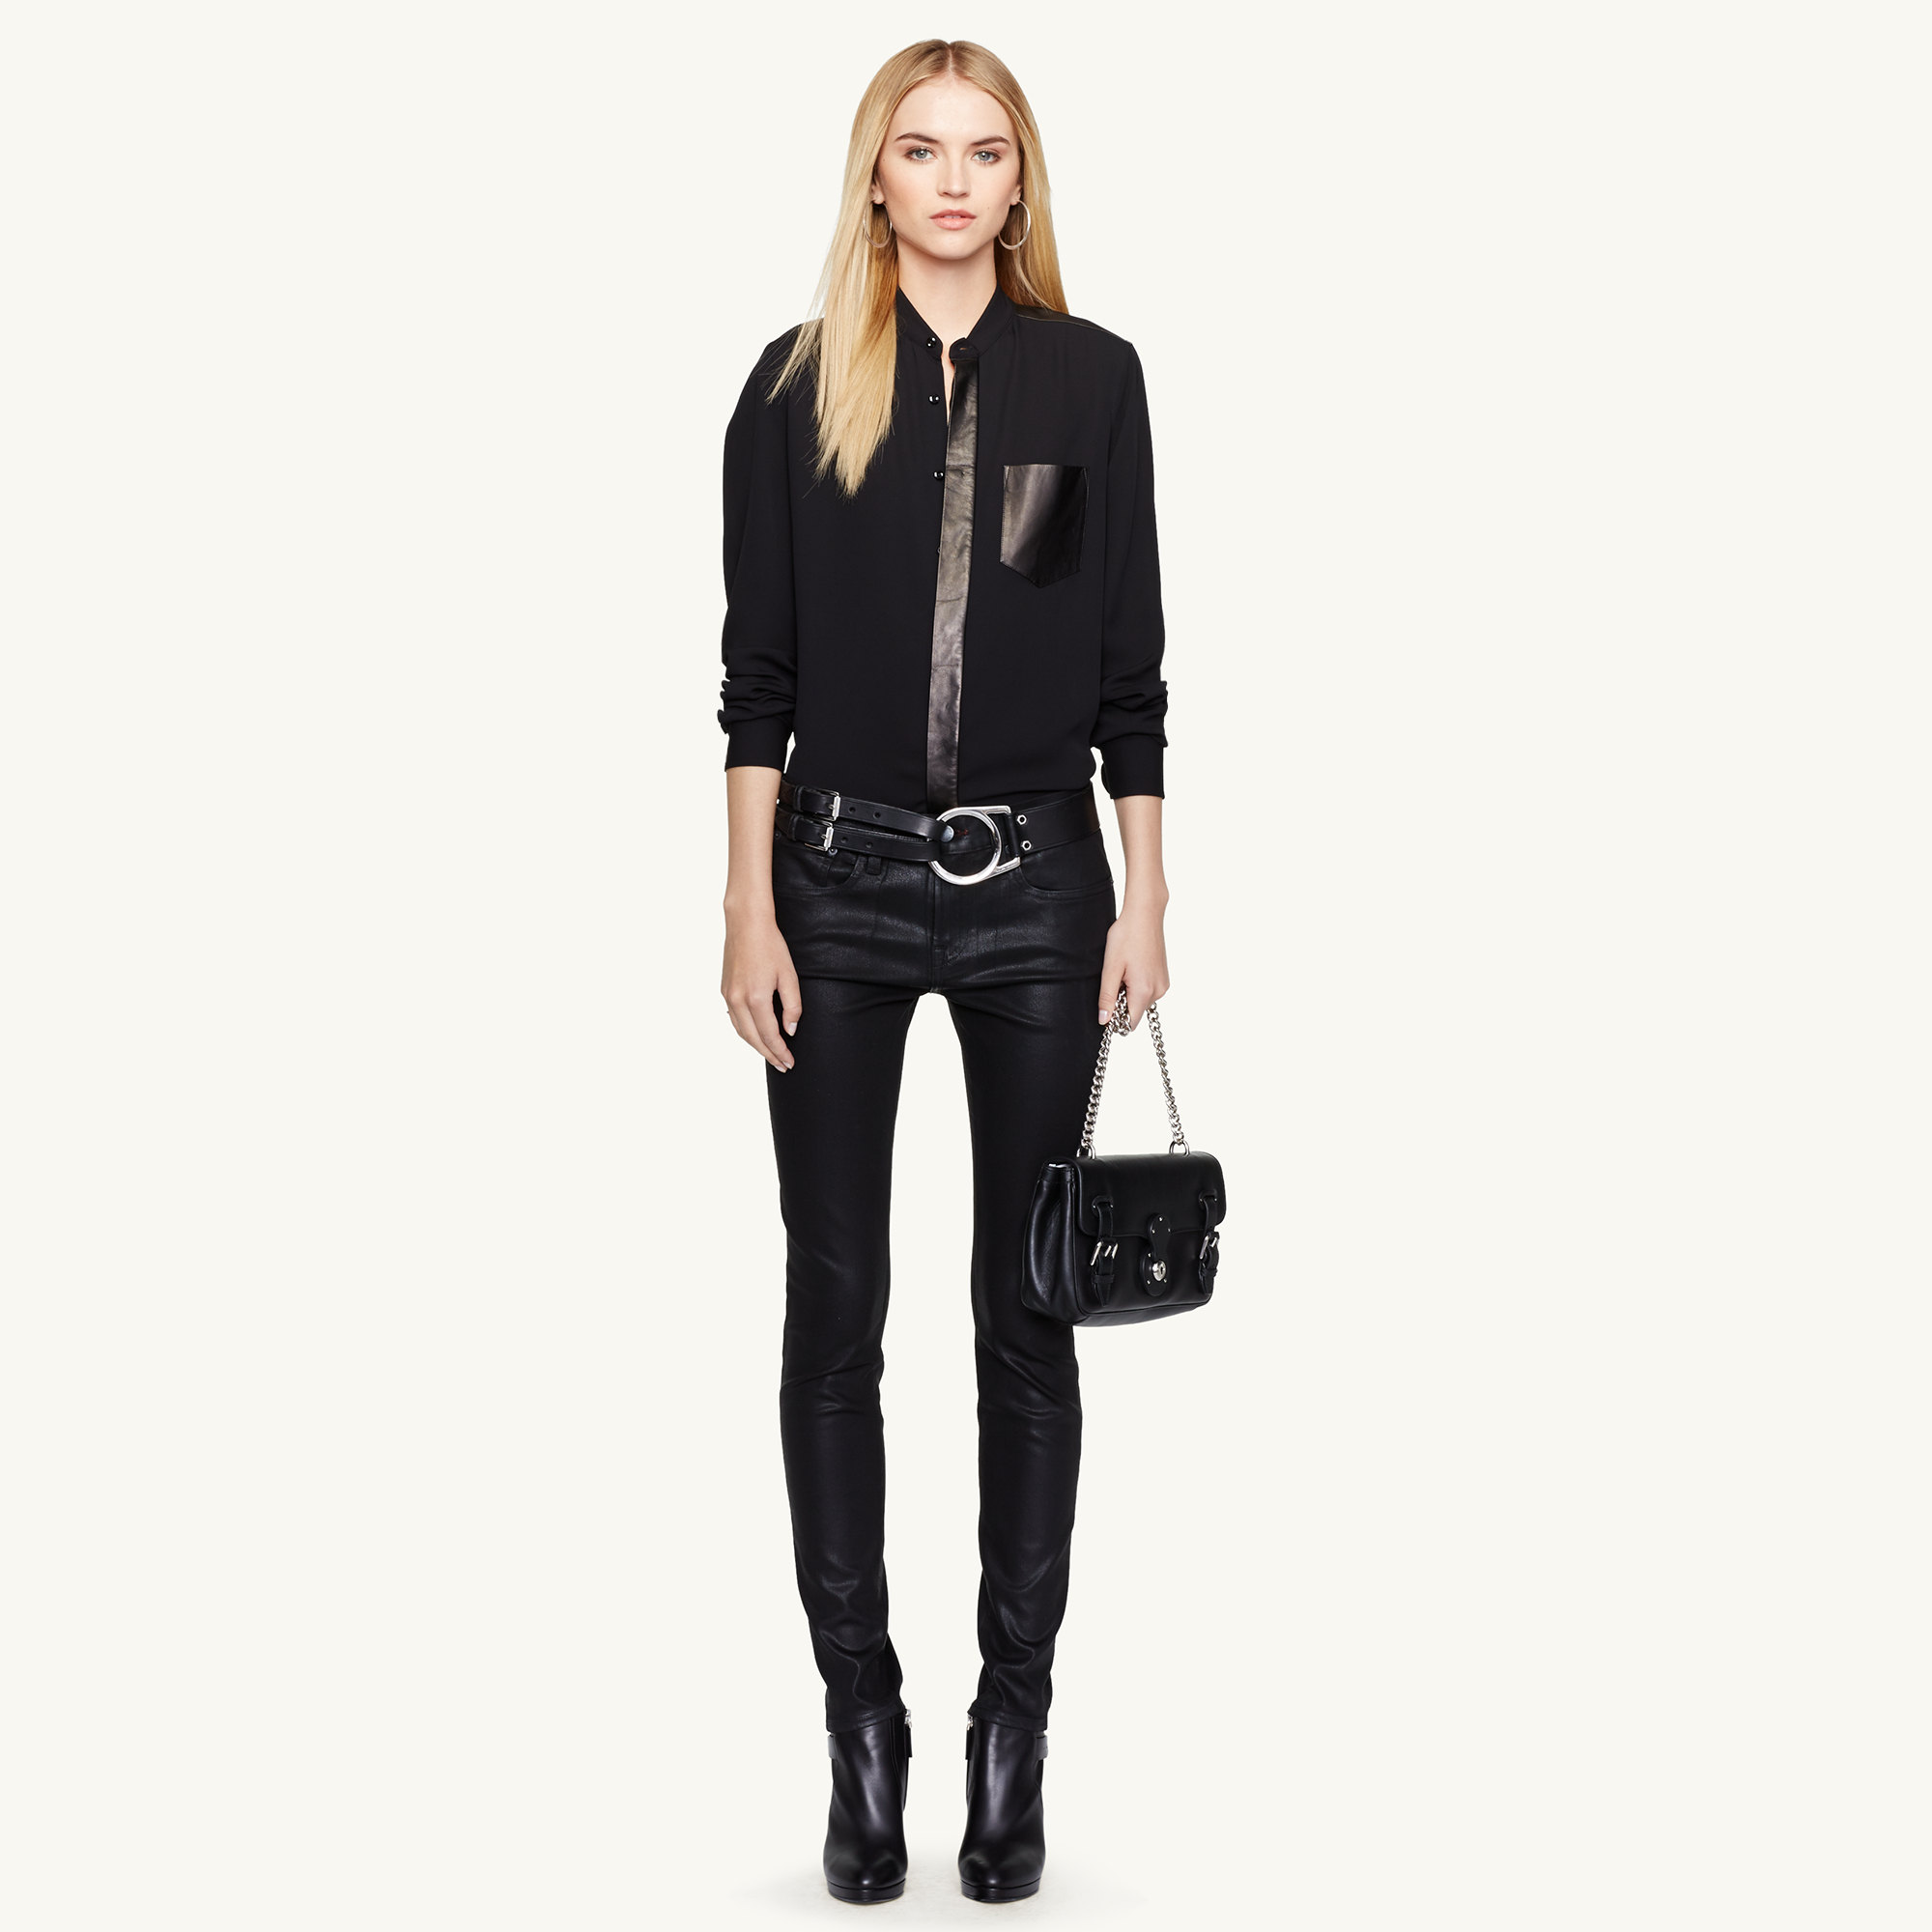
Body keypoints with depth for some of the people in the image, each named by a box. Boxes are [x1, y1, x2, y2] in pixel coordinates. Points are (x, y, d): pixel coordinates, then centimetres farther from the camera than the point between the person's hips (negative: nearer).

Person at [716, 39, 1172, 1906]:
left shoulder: (1091, 378, 4)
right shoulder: (798, 385, 3)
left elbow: (1129, 664, 5)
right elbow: (758, 670, 2)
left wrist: (1144, 898, 1)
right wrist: (748, 910, -3)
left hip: (1034, 876, 0)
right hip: (839, 874, 0)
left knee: (1026, 1314, 5)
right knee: (834, 1310, 4)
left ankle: (1014, 1726, 17)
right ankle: (859, 1721, 17)